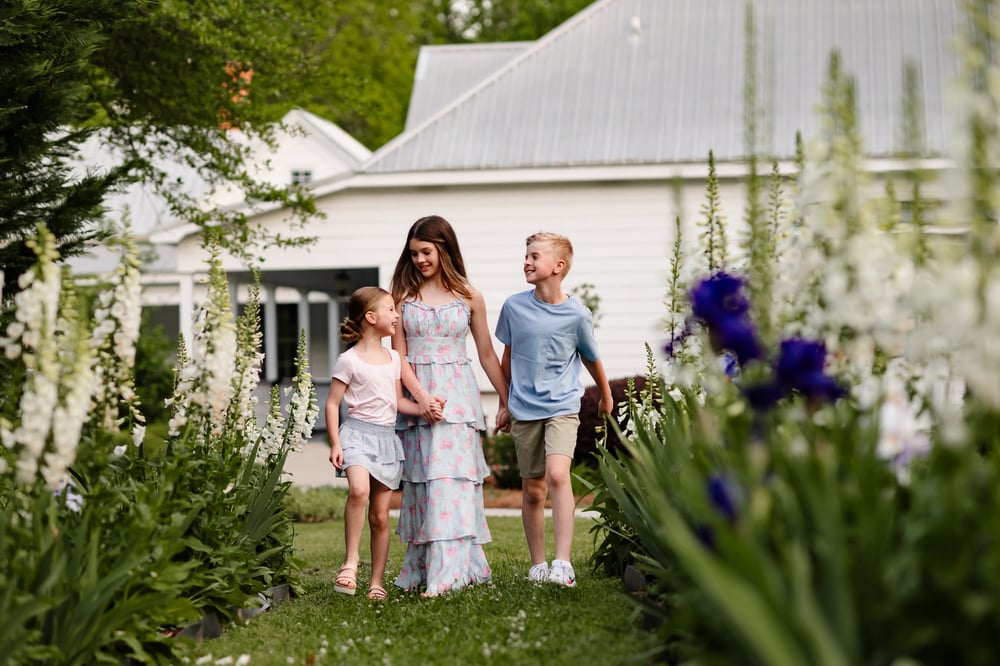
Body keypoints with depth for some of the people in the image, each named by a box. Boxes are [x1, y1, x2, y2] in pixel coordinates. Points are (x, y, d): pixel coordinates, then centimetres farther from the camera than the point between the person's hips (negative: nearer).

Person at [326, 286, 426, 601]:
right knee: (359, 489, -33)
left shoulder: (393, 358, 13)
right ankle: (351, 559, -22)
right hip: (358, 433, -5)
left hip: (387, 436, 5)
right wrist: (335, 444, -10)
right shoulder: (349, 360, -5)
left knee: (380, 515, 6)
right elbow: (332, 403, -3)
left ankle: (378, 581, 13)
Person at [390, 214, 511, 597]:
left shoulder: (467, 296, 5)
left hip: (457, 395, -1)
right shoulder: (403, 294, 5)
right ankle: (420, 570, 8)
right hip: (415, 393, 1)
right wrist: (422, 397, -12)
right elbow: (399, 355, 1)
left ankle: (447, 573, -15)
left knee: (451, 478, -10)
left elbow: (487, 353, 11)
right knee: (420, 481, 1)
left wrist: (507, 400, 11)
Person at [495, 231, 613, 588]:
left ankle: (563, 563, -25)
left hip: (562, 407, -3)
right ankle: (538, 564, 21)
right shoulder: (514, 306, -1)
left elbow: (592, 359, 9)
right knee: (532, 491, 8)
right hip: (524, 411, 3)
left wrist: (606, 396, 23)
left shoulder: (576, 314, -7)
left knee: (557, 474, -23)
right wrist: (504, 400, 21)